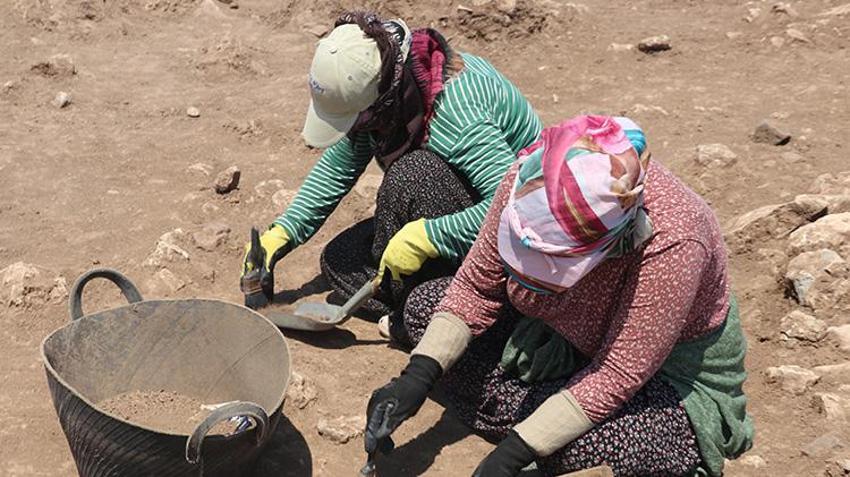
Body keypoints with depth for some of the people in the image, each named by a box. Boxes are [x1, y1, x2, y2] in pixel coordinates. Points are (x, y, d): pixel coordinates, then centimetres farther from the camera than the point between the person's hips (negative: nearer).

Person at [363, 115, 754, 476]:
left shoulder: (671, 240, -39)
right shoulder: (528, 182, -24)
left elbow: (617, 377, -32)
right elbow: (476, 285, -10)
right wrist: (418, 376, -21)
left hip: (667, 375, -6)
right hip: (571, 340, 6)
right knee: (425, 305, -6)